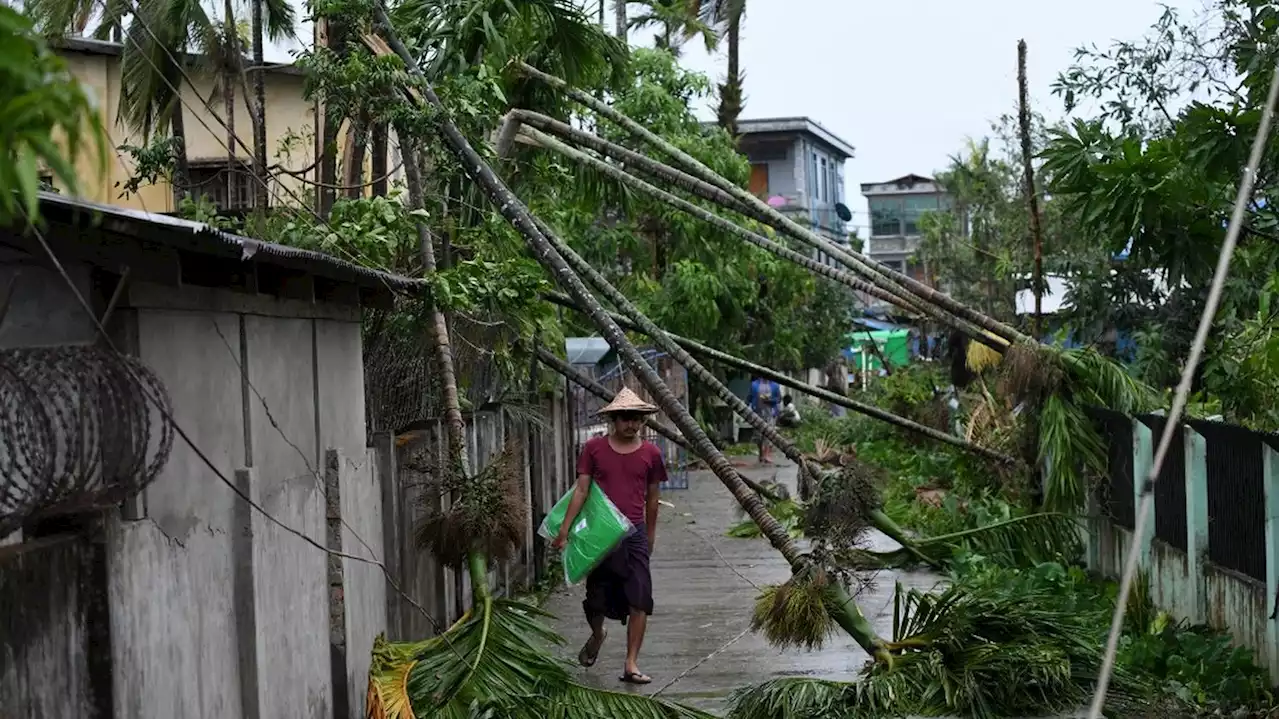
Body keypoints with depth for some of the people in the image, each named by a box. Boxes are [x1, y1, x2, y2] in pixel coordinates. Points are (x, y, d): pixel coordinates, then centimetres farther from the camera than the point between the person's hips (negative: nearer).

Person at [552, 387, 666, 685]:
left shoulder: (651, 453, 4)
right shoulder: (594, 448, 0)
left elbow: (652, 499, 12)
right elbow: (581, 490, -2)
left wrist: (650, 537, 18)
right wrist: (564, 529, -9)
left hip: (634, 533, 1)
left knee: (639, 600, -7)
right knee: (597, 596, 7)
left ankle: (631, 664, -1)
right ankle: (597, 636, 40)